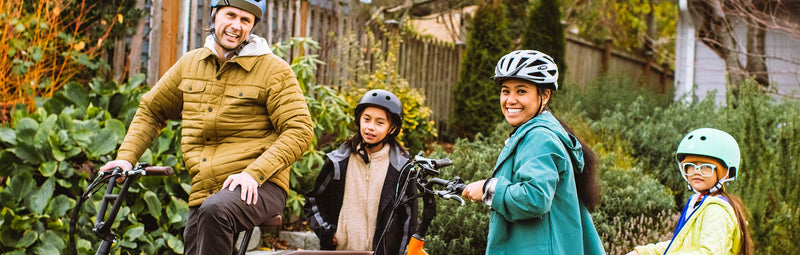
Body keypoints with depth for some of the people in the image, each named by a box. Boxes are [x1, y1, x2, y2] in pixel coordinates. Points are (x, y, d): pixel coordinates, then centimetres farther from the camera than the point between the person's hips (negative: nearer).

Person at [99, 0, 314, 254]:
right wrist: (126, 157, 9)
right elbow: (151, 110, 23)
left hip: (259, 188, -5)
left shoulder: (274, 69, -3)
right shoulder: (189, 64, 12)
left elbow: (299, 130, -11)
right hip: (204, 194, 6)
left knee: (214, 211, -36)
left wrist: (254, 173, -22)